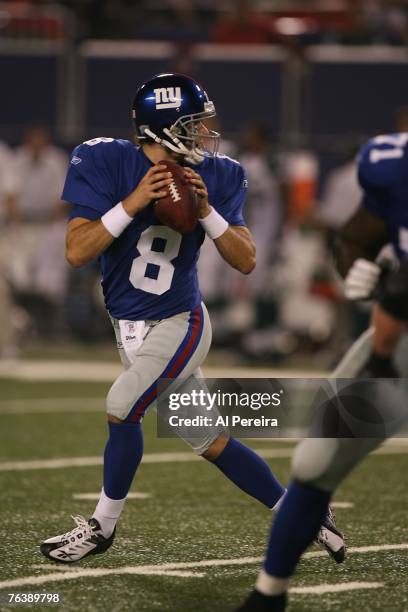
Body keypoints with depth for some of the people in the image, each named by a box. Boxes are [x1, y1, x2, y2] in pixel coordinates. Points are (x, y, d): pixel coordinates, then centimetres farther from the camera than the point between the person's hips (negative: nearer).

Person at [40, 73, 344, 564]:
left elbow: (246, 261, -7)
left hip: (179, 324, -2)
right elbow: (76, 252, -19)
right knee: (208, 441, 6)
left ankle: (102, 526, 0)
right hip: (130, 330, 2)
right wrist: (133, 202, -28)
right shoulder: (107, 164, -12)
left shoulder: (215, 177, -7)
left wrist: (207, 212, -22)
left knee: (121, 408, -19)